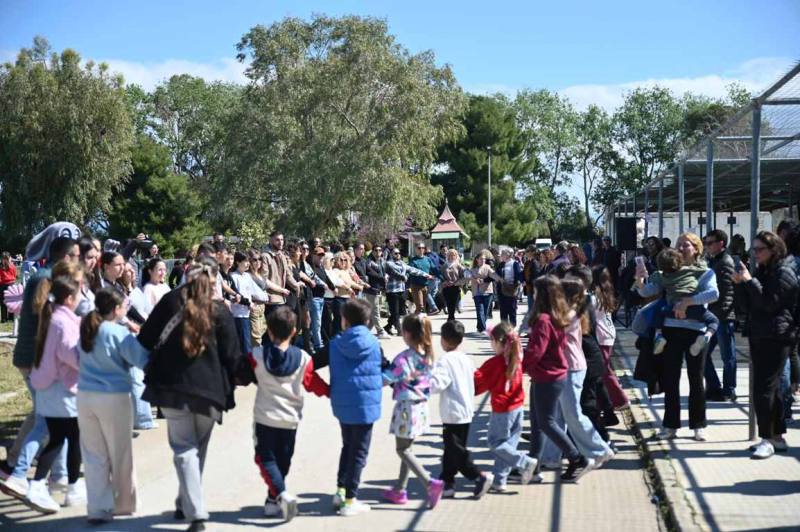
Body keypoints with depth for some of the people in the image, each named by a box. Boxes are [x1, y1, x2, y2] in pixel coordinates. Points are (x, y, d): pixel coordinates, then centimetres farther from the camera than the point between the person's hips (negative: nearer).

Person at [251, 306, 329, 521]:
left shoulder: (257, 355, -11)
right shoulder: (303, 358, -10)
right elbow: (313, 383, 2)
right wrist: (330, 391, 19)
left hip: (264, 417, -2)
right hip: (290, 418, 2)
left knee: (266, 458, 5)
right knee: (282, 460, 15)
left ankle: (281, 495, -17)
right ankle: (272, 502, 20)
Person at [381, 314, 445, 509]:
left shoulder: (404, 358, -21)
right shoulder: (428, 356, 1)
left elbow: (385, 379, -21)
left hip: (406, 407, -7)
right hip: (421, 406, 7)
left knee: (402, 450, 4)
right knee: (406, 448, 18)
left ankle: (430, 483, -10)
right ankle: (399, 490, 25)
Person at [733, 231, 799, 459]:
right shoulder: (761, 270, 16)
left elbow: (769, 303, -19)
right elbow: (751, 305, 17)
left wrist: (749, 281, -19)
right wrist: (741, 284, 2)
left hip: (776, 338, -9)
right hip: (759, 336, 9)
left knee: (763, 388, -12)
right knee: (772, 388, 12)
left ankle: (767, 440, -8)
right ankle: (777, 437, 19)